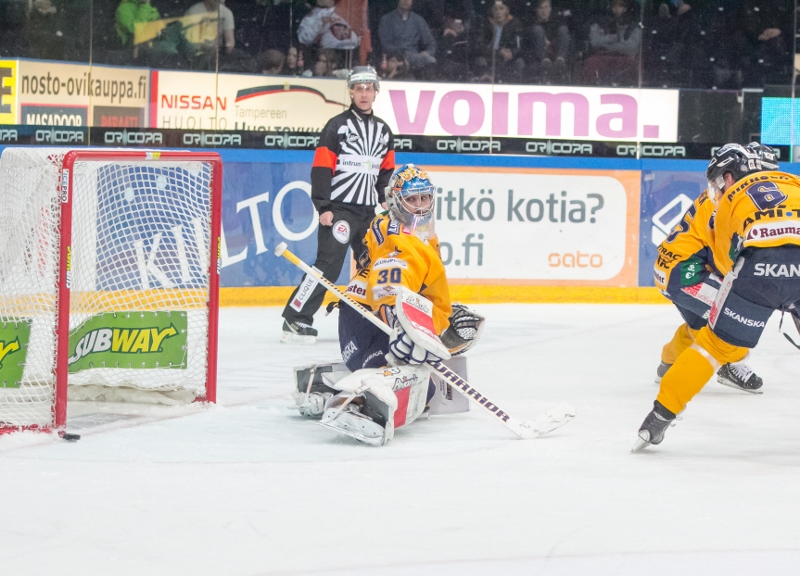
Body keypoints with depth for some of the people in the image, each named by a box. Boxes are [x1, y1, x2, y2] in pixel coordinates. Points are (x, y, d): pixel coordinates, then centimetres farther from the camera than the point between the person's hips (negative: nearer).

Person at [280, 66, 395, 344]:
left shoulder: (383, 130, 14)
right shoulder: (337, 126, -5)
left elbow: (387, 170, 22)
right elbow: (321, 168, -10)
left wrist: (387, 199, 9)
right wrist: (323, 207, -16)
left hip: (368, 211, 7)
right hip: (339, 209, -7)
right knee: (329, 264, -16)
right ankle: (295, 320, -16)